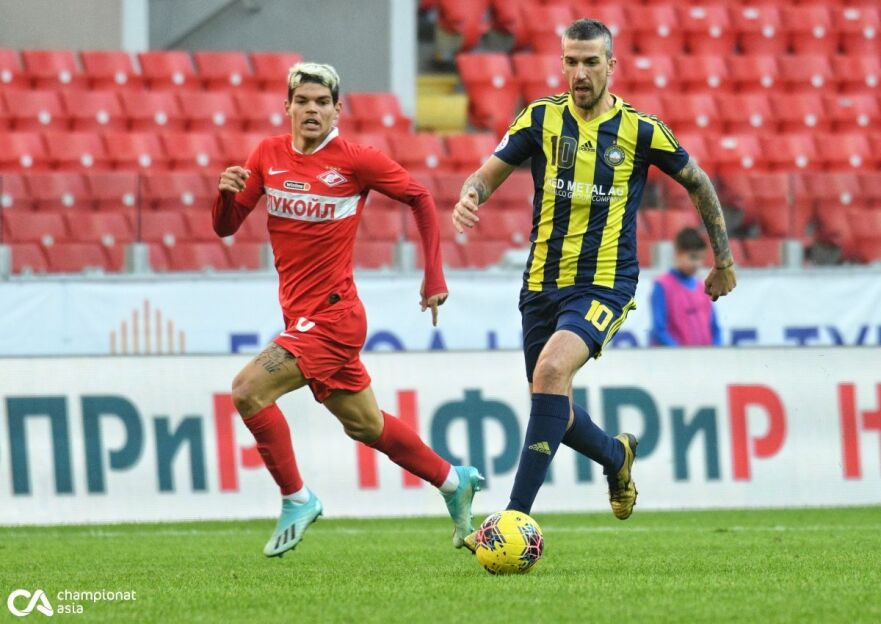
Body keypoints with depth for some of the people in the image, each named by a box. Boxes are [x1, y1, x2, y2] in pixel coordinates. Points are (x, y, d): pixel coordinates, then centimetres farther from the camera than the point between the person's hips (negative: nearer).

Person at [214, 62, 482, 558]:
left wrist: (435, 277, -1)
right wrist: (227, 192, -16)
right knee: (365, 424, 18)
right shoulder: (268, 155, 4)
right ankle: (453, 480, 37)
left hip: (332, 316, -7)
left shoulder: (357, 160, -11)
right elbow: (227, 227, 6)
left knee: (249, 390, -20)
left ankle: (297, 499, -5)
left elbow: (421, 199, 1)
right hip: (302, 315, 7)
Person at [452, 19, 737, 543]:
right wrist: (470, 198, -19)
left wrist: (724, 261, 15)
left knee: (551, 369, -29)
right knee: (552, 407, 11)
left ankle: (517, 514, -29)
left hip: (605, 284, -4)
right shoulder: (541, 118, 1)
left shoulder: (641, 131, -3)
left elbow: (698, 183, 11)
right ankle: (616, 455, 46)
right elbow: (490, 173, 5)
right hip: (542, 283, 4)